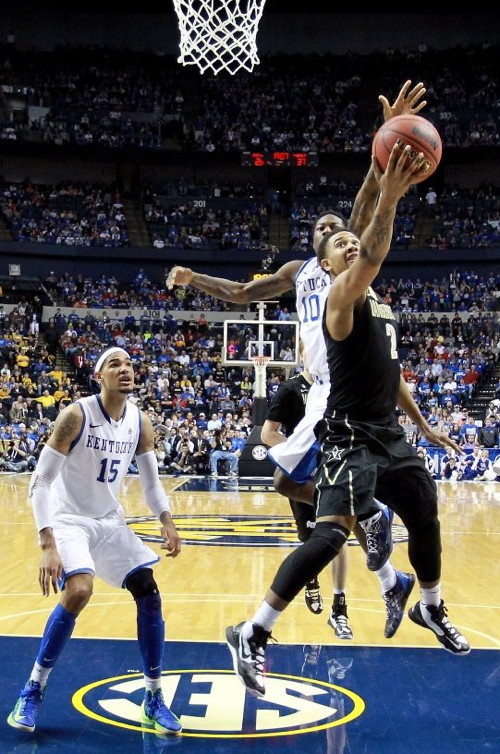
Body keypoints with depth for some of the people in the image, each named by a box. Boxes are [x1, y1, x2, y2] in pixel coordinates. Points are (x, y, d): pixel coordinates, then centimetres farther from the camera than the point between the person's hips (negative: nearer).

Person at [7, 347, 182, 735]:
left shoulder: (141, 422, -4)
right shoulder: (76, 415, -22)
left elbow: (151, 481, 7)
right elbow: (40, 482, -23)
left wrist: (167, 522, -11)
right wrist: (48, 545, -31)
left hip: (110, 520, 6)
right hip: (68, 518, -6)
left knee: (150, 595, 0)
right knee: (78, 591, -28)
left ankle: (154, 701, 13)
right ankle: (32, 691, -7)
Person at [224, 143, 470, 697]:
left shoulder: (380, 304, 16)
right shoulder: (342, 296, -11)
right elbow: (372, 258, -34)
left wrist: (424, 426, 27)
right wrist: (388, 200, -48)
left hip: (389, 436, 9)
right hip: (349, 437, -9)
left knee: (425, 515, 21)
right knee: (333, 532, -24)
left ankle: (430, 609, 47)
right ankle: (251, 635, -19)